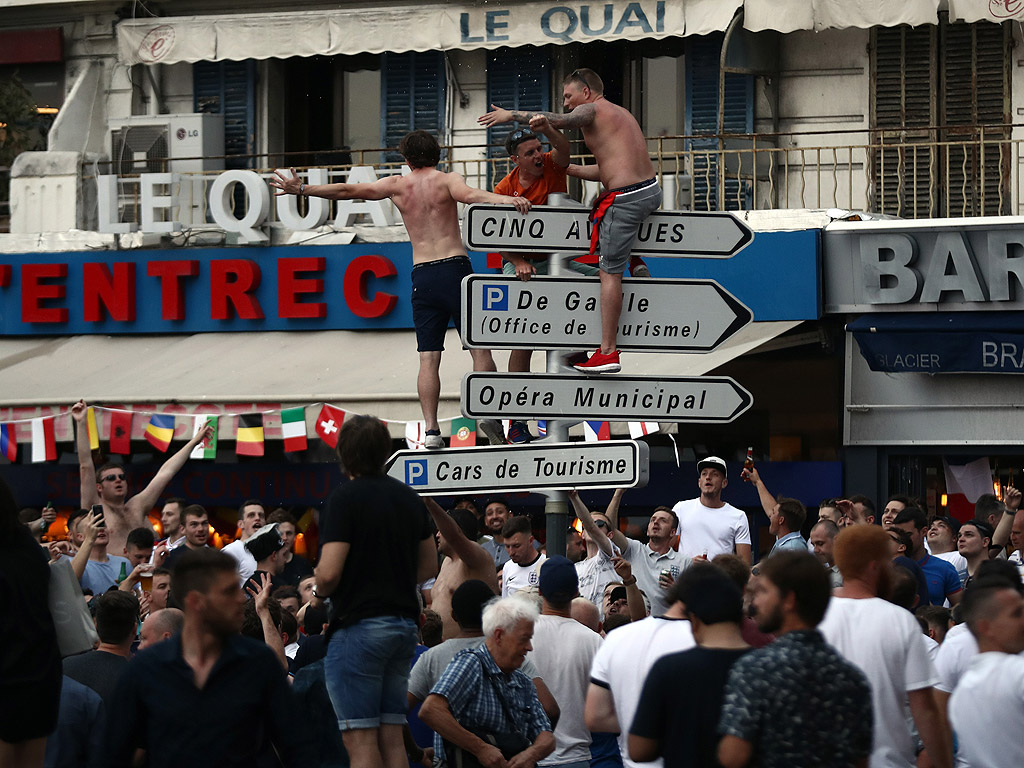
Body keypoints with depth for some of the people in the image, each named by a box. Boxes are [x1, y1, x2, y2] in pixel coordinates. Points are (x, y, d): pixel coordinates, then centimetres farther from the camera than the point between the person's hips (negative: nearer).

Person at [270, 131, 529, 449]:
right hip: (455, 268, -3)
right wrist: (505, 200, -37)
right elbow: (469, 195, -21)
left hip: (422, 276, 3)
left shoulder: (397, 185, 10)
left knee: (428, 357, 2)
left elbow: (347, 191, 14)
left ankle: (431, 431, -8)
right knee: (479, 346, 2)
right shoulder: (446, 181, 1)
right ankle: (488, 413, -14)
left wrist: (301, 189, 22)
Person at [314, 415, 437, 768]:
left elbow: (329, 573, -17)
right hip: (404, 625, 7)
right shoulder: (409, 497, 12)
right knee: (392, 736, 9)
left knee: (360, 739, -6)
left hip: (359, 624, -7)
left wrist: (320, 591, 4)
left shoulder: (346, 497, -11)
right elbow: (429, 566, 21)